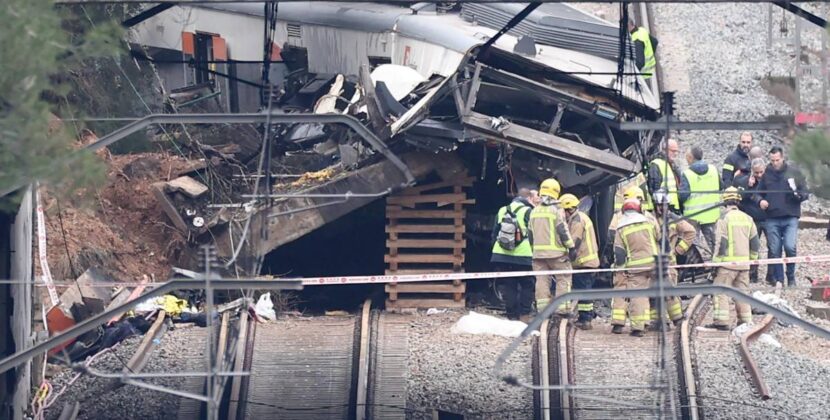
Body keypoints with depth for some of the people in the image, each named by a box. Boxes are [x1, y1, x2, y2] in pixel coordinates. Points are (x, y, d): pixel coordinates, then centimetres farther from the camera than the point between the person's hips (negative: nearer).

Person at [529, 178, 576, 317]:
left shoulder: (535, 211, 12)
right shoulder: (556, 209, -7)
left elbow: (530, 233, 16)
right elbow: (563, 230, -11)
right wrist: (571, 247, -5)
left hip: (538, 252, 5)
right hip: (556, 252, -5)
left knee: (542, 280, 6)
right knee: (563, 279, 1)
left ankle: (542, 307, 3)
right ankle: (563, 308, -6)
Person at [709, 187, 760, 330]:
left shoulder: (724, 218, -8)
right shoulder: (747, 218, 10)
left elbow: (721, 243, -11)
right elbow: (755, 242, 14)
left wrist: (716, 262, -7)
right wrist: (752, 259, 23)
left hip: (728, 261, -6)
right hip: (744, 263, 6)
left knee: (721, 291, -2)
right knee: (742, 291, 12)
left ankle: (721, 321, -8)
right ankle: (745, 321, 14)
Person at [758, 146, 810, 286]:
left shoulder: (794, 173, 4)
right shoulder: (766, 174, 8)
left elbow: (805, 193, 6)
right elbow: (759, 193, 18)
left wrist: (799, 195, -16)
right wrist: (760, 201, -3)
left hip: (790, 218, -2)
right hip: (772, 219, 2)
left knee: (790, 247, -15)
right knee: (774, 251, 1)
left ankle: (791, 277, 4)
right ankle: (778, 280, 13)